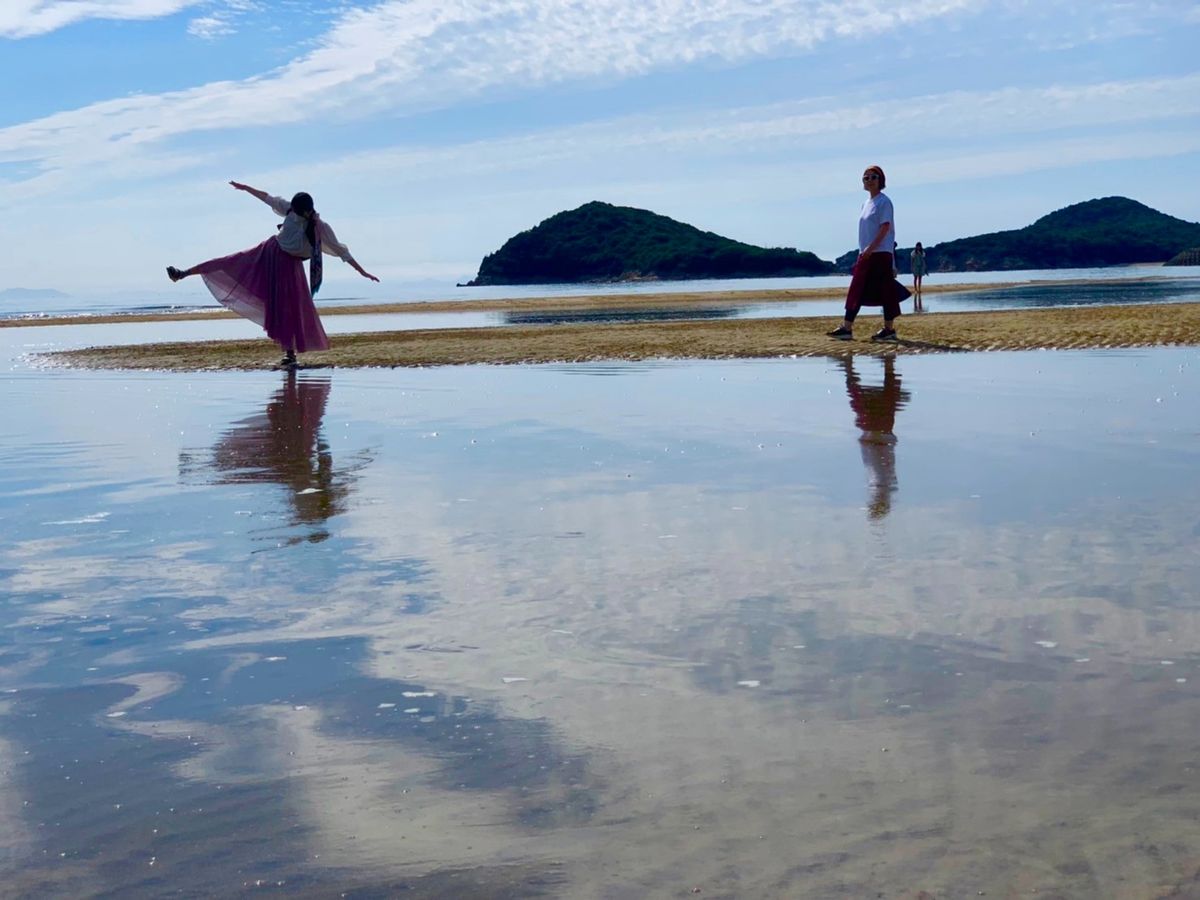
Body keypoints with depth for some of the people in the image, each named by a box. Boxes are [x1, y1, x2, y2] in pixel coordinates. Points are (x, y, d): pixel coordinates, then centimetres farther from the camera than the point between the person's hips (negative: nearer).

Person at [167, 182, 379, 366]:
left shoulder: (320, 228, -21)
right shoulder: (291, 209, -10)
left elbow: (341, 251, -19)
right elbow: (268, 198, 4)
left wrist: (362, 271, -20)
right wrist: (245, 187, 11)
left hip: (288, 265, -4)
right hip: (269, 252, 4)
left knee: (289, 307, -6)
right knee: (231, 263, 4)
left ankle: (290, 351, 2)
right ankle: (183, 274, 15)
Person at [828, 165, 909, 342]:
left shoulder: (884, 202, -7)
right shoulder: (866, 203, 17)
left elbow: (885, 227, -15)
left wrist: (870, 248, -21)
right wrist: (863, 252, 16)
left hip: (881, 253, -8)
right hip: (866, 254, 8)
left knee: (886, 291, -3)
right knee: (856, 291, 4)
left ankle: (889, 329, 2)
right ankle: (847, 328, 4)